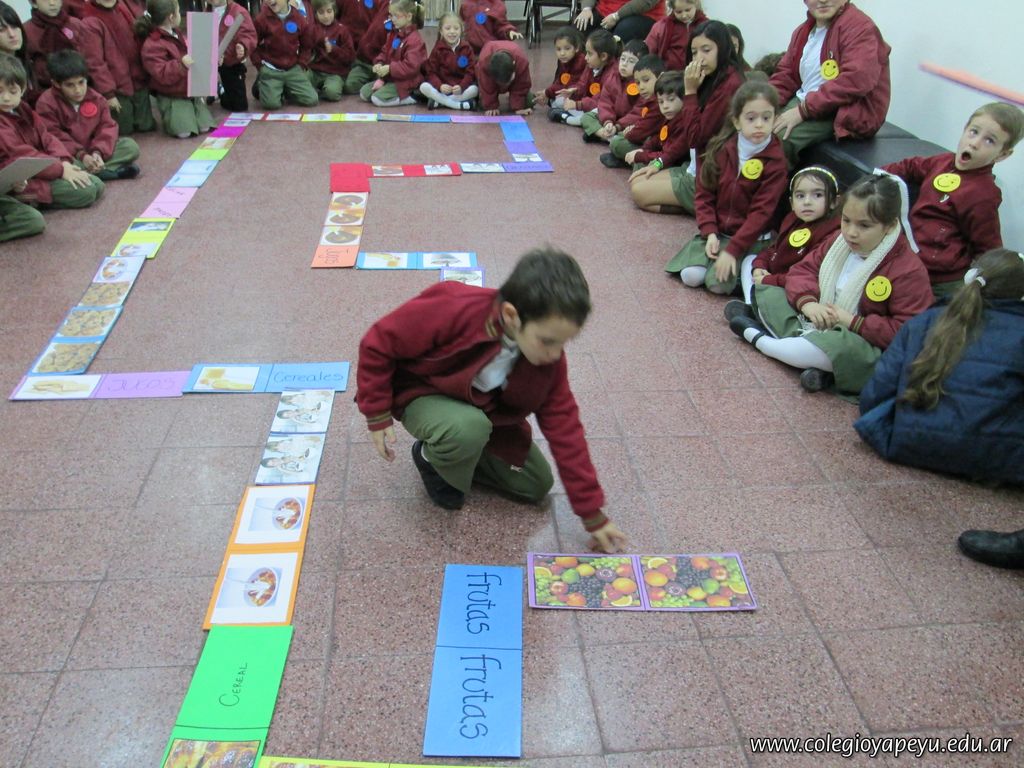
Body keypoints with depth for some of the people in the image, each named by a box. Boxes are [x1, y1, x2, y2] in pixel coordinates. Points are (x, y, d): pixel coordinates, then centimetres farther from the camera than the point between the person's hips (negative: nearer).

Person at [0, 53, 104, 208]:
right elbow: (22, 155, -22)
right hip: (22, 182, -9)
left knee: (96, 185, 4)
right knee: (85, 192, -19)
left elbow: (46, 137, 8)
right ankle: (30, 199, -10)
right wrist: (61, 169, -23)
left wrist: (64, 161, -11)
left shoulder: (23, 110, 12)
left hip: (40, 167, 9)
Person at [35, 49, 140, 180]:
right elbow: (54, 136, -15)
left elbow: (107, 126, -2)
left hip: (93, 151, 4)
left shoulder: (96, 99, 1)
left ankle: (92, 171, -27)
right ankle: (110, 171, -33)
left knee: (131, 146, -12)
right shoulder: (46, 103, -10)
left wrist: (98, 152, -20)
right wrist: (81, 155, -27)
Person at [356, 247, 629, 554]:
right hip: (422, 394, -4)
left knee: (536, 485, 1)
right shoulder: (453, 310, -38)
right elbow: (379, 343, -24)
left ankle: (453, 451, 19)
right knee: (469, 429, -38)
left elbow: (563, 426, -15)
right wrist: (379, 415, -19)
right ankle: (432, 459, -2)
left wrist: (593, 513, -12)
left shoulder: (548, 357, -21)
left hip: (487, 410, 5)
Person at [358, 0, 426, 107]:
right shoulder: (393, 34, 7)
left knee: (377, 98, -22)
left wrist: (389, 69, -28)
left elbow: (411, 66, -28)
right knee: (364, 93, 3)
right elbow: (384, 52, 16)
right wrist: (379, 64, -7)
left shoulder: (414, 40, -21)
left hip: (405, 82, -9)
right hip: (390, 77, 9)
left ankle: (410, 97, -8)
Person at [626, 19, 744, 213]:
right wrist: (659, 164, 7)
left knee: (640, 193, -8)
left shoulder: (730, 85, -21)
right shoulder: (712, 81, 9)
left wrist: (690, 91, -16)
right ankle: (691, 203, 5)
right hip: (695, 167, 10)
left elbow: (696, 136, -21)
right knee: (636, 183, 9)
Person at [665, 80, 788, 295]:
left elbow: (761, 211, -16)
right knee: (691, 276, -18)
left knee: (718, 283, -24)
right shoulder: (720, 148, -1)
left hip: (749, 236, -3)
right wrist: (710, 233, -11)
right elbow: (704, 194, 2)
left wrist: (733, 249, -23)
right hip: (716, 230, 4)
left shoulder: (775, 161, -12)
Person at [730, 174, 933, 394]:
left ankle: (758, 337, -17)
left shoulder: (909, 271, -19)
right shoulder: (839, 243, 2)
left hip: (860, 344, -7)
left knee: (842, 347, -42)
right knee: (766, 293, 1)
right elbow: (803, 270, 8)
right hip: (814, 324, 7)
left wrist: (854, 322, -24)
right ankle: (807, 345, -21)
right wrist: (807, 302, -14)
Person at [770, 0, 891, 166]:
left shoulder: (860, 28, -12)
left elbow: (855, 80, -24)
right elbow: (786, 75, 15)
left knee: (778, 138, -28)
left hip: (848, 114, -8)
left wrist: (804, 109, -25)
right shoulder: (803, 31, 14)